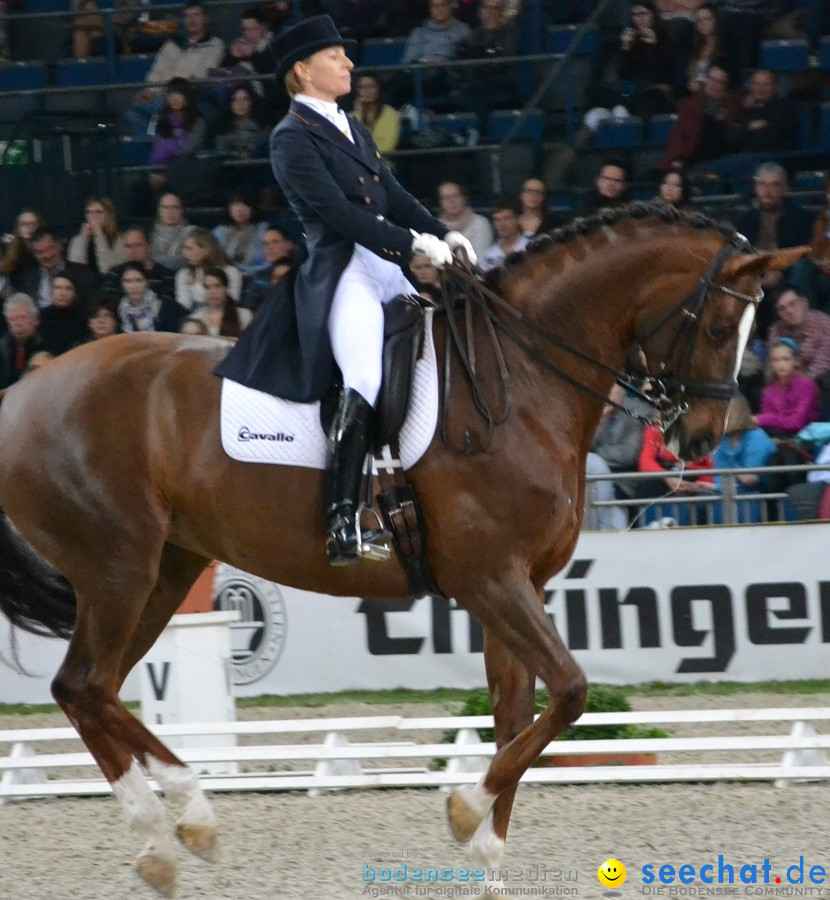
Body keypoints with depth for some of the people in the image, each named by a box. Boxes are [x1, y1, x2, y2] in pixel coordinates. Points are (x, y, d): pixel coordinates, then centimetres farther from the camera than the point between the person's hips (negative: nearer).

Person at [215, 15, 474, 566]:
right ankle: (343, 526, -28)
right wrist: (414, 243, -20)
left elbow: (394, 196, 19)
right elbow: (336, 211, -15)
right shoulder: (293, 138, -5)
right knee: (368, 382, -25)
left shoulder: (353, 130, 22)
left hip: (389, 271, 9)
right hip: (341, 274, -9)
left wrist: (443, 235, 2)